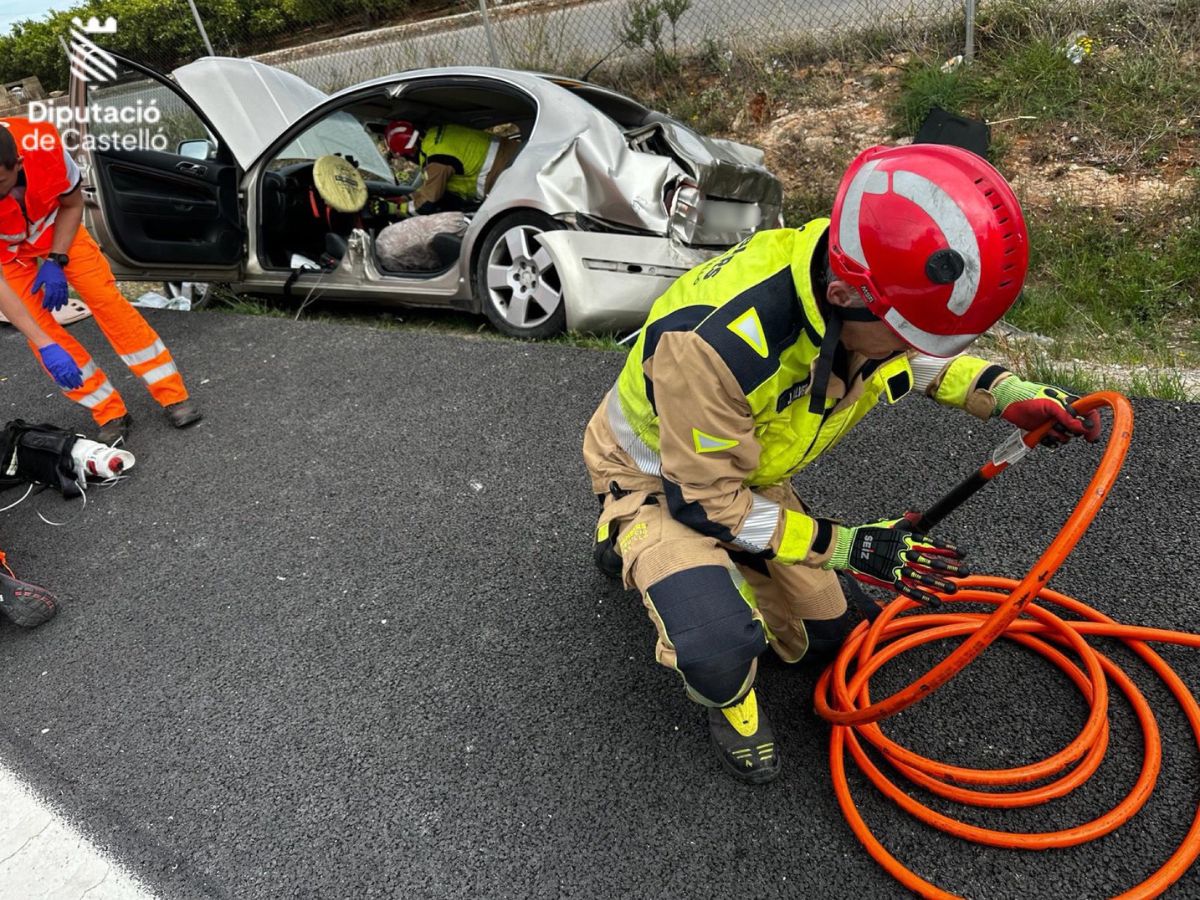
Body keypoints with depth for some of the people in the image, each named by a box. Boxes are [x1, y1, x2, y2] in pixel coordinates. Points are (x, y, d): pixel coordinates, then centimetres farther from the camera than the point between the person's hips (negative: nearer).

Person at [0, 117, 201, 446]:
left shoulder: (44, 145, -34)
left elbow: (72, 203, -10)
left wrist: (55, 261, -20)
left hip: (56, 228, 1)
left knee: (108, 301, -9)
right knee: (40, 327, -10)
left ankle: (174, 395, -3)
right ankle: (111, 414, 0)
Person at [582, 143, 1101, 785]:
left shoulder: (871, 298, -21)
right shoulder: (715, 341, -43)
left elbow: (925, 358, 4)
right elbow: (705, 501, -29)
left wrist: (1005, 393, -15)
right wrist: (843, 546, -27)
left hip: (751, 474, 7)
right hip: (662, 480, -6)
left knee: (823, 642, 15)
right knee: (722, 650, -33)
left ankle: (716, 562, 33)